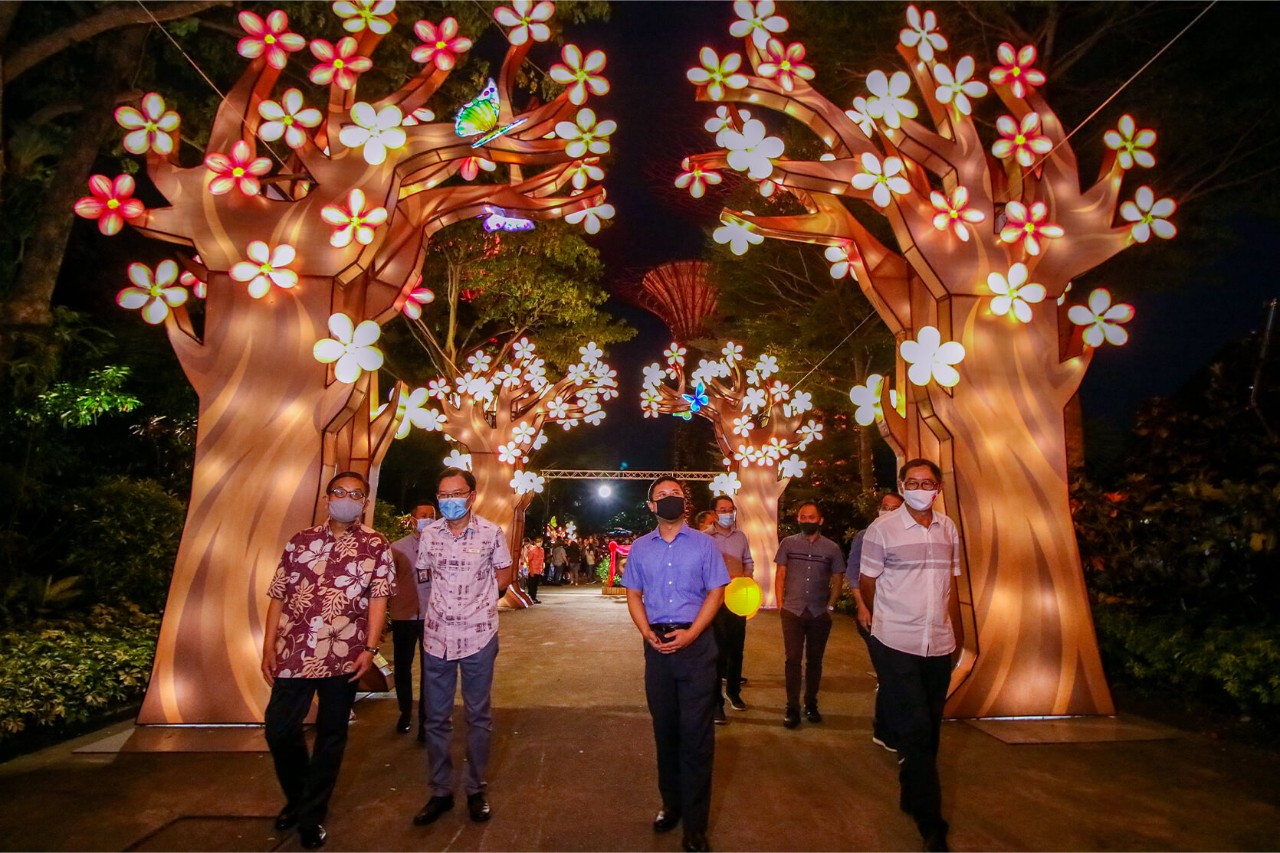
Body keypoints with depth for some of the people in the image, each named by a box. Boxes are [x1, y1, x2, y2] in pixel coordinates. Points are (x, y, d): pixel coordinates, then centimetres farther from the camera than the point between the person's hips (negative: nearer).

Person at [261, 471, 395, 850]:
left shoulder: (376, 546, -1)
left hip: (343, 657, -2)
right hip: (294, 653, 2)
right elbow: (278, 597, 7)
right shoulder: (301, 541, 6)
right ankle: (297, 798, 36)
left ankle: (312, 815, 29)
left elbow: (378, 599, -6)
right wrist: (268, 647, 2)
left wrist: (369, 649, -14)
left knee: (331, 736, 10)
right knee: (279, 730, 8)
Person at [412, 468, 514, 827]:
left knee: (478, 716, 10)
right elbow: (423, 576, 14)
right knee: (436, 717, 12)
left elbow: (503, 576, 6)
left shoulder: (491, 532, -8)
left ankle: (477, 790, 26)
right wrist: (456, 600, 9)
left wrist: (477, 604, 3)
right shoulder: (429, 534, -1)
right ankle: (440, 791, 28)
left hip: (478, 636, -2)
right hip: (437, 636, 2)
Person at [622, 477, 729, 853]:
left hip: (696, 643, -2)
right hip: (657, 645, 3)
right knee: (664, 729, 14)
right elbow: (634, 595, 9)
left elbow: (715, 593, -2)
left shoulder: (703, 543, 0)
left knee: (696, 733, 1)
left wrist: (690, 634, -13)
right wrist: (647, 633, -8)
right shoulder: (640, 547, 7)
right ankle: (671, 804, 32)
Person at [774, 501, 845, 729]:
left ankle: (811, 704, 25)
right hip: (792, 612, -1)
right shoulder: (788, 544, 1)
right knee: (793, 659, -1)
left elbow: (837, 580, 8)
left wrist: (830, 606, 1)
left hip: (820, 614, 1)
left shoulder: (832, 548, 1)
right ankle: (792, 708, 7)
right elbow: (780, 576, 4)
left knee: (814, 660, 12)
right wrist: (781, 605, -3)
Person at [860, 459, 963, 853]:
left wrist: (957, 628, 15)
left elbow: (951, 581, 14)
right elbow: (867, 582, 0)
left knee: (929, 730, 16)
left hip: (939, 644, 5)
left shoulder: (948, 529, 6)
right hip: (896, 643, -5)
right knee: (914, 731, -4)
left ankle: (912, 797, 35)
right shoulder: (881, 529, -9)